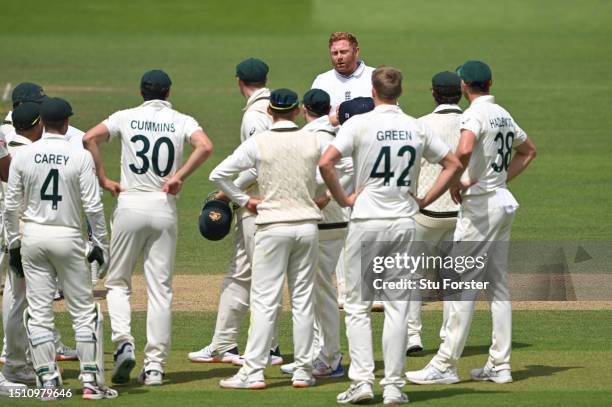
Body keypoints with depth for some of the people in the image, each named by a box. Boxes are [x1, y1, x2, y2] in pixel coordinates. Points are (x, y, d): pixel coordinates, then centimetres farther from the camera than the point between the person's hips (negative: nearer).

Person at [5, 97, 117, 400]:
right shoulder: (80, 157, -8)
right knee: (84, 311, 6)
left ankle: (48, 383, 3)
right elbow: (93, 206, -9)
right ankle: (91, 381, 3)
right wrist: (101, 243, 1)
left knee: (38, 312, 6)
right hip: (68, 238, -2)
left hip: (33, 237, 2)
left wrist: (13, 241, 13)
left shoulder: (23, 156, -1)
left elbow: (12, 205, 2)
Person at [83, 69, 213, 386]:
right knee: (160, 289, 4)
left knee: (117, 282, 12)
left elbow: (90, 138, -10)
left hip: (130, 205, -1)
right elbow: (205, 146, -16)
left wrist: (103, 179, -4)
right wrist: (178, 177, -8)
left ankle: (124, 343, -10)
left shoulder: (126, 117, 5)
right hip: (164, 207, 1)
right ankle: (155, 366, 0)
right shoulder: (182, 121, 4)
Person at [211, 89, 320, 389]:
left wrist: (244, 200, 4)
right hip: (307, 226, 3)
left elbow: (218, 175, -7)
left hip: (273, 228, -3)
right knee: (303, 299, 9)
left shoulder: (257, 143, -7)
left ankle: (253, 372, -7)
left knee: (265, 300, -2)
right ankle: (303, 371, 10)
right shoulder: (313, 141, 0)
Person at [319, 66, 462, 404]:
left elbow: (325, 163, -18)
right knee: (397, 306, 6)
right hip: (404, 222, 3)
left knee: (357, 306, 5)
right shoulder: (417, 128, 5)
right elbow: (453, 164, 12)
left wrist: (342, 198, -5)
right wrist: (424, 201, 12)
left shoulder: (360, 123, -7)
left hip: (366, 221, -3)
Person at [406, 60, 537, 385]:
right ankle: (499, 365, 11)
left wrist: (456, 181, -19)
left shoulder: (474, 114, -14)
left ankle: (445, 365, -8)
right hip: (504, 202, 9)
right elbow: (528, 150, 28)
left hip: (479, 203, -9)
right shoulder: (503, 115, 13)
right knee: (497, 282, 11)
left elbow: (464, 150, -34)